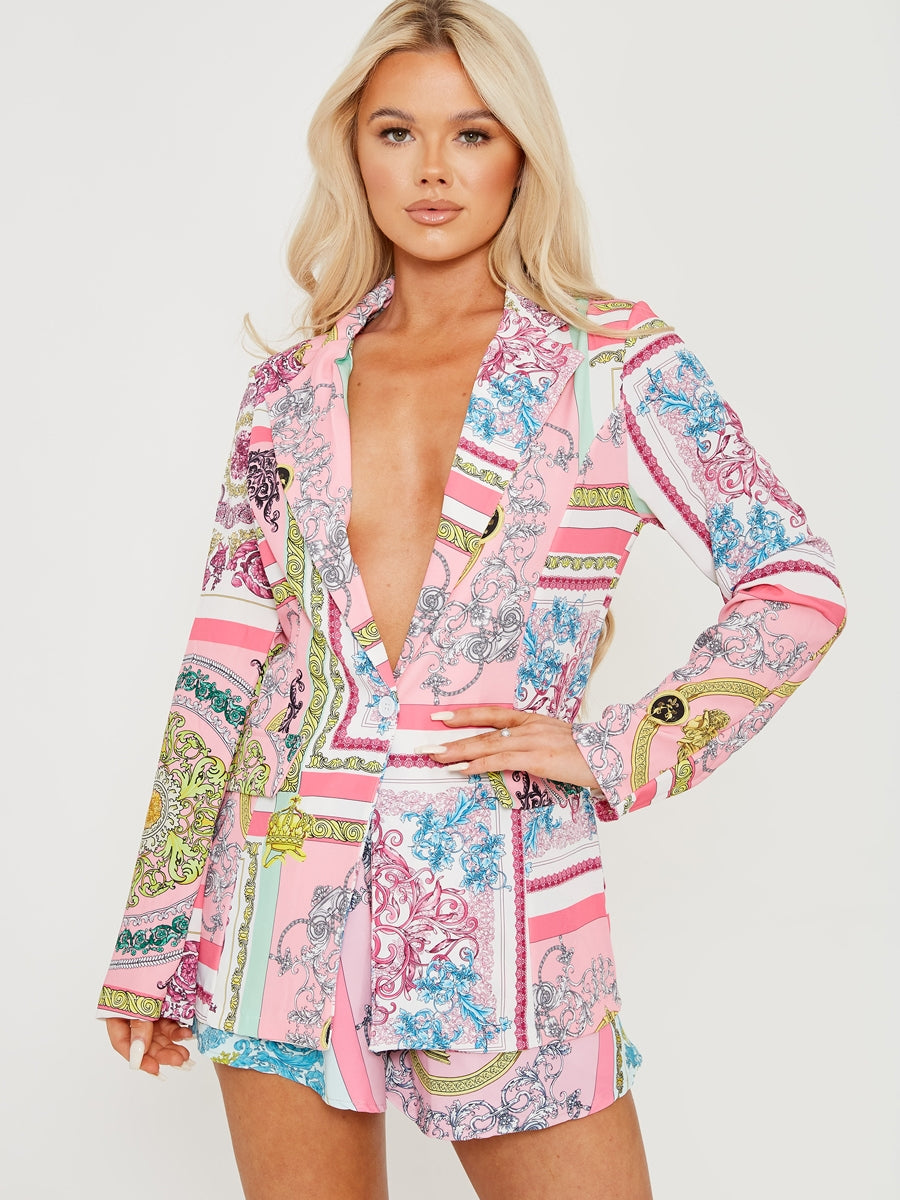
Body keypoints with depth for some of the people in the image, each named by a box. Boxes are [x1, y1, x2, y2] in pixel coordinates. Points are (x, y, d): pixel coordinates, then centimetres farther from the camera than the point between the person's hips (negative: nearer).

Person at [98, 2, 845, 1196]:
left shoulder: (613, 361, 0)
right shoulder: (290, 389, 7)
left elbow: (799, 583, -1)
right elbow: (224, 658, 8)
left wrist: (622, 751, -9)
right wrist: (155, 932, 7)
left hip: (504, 898, -2)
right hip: (286, 895, 2)